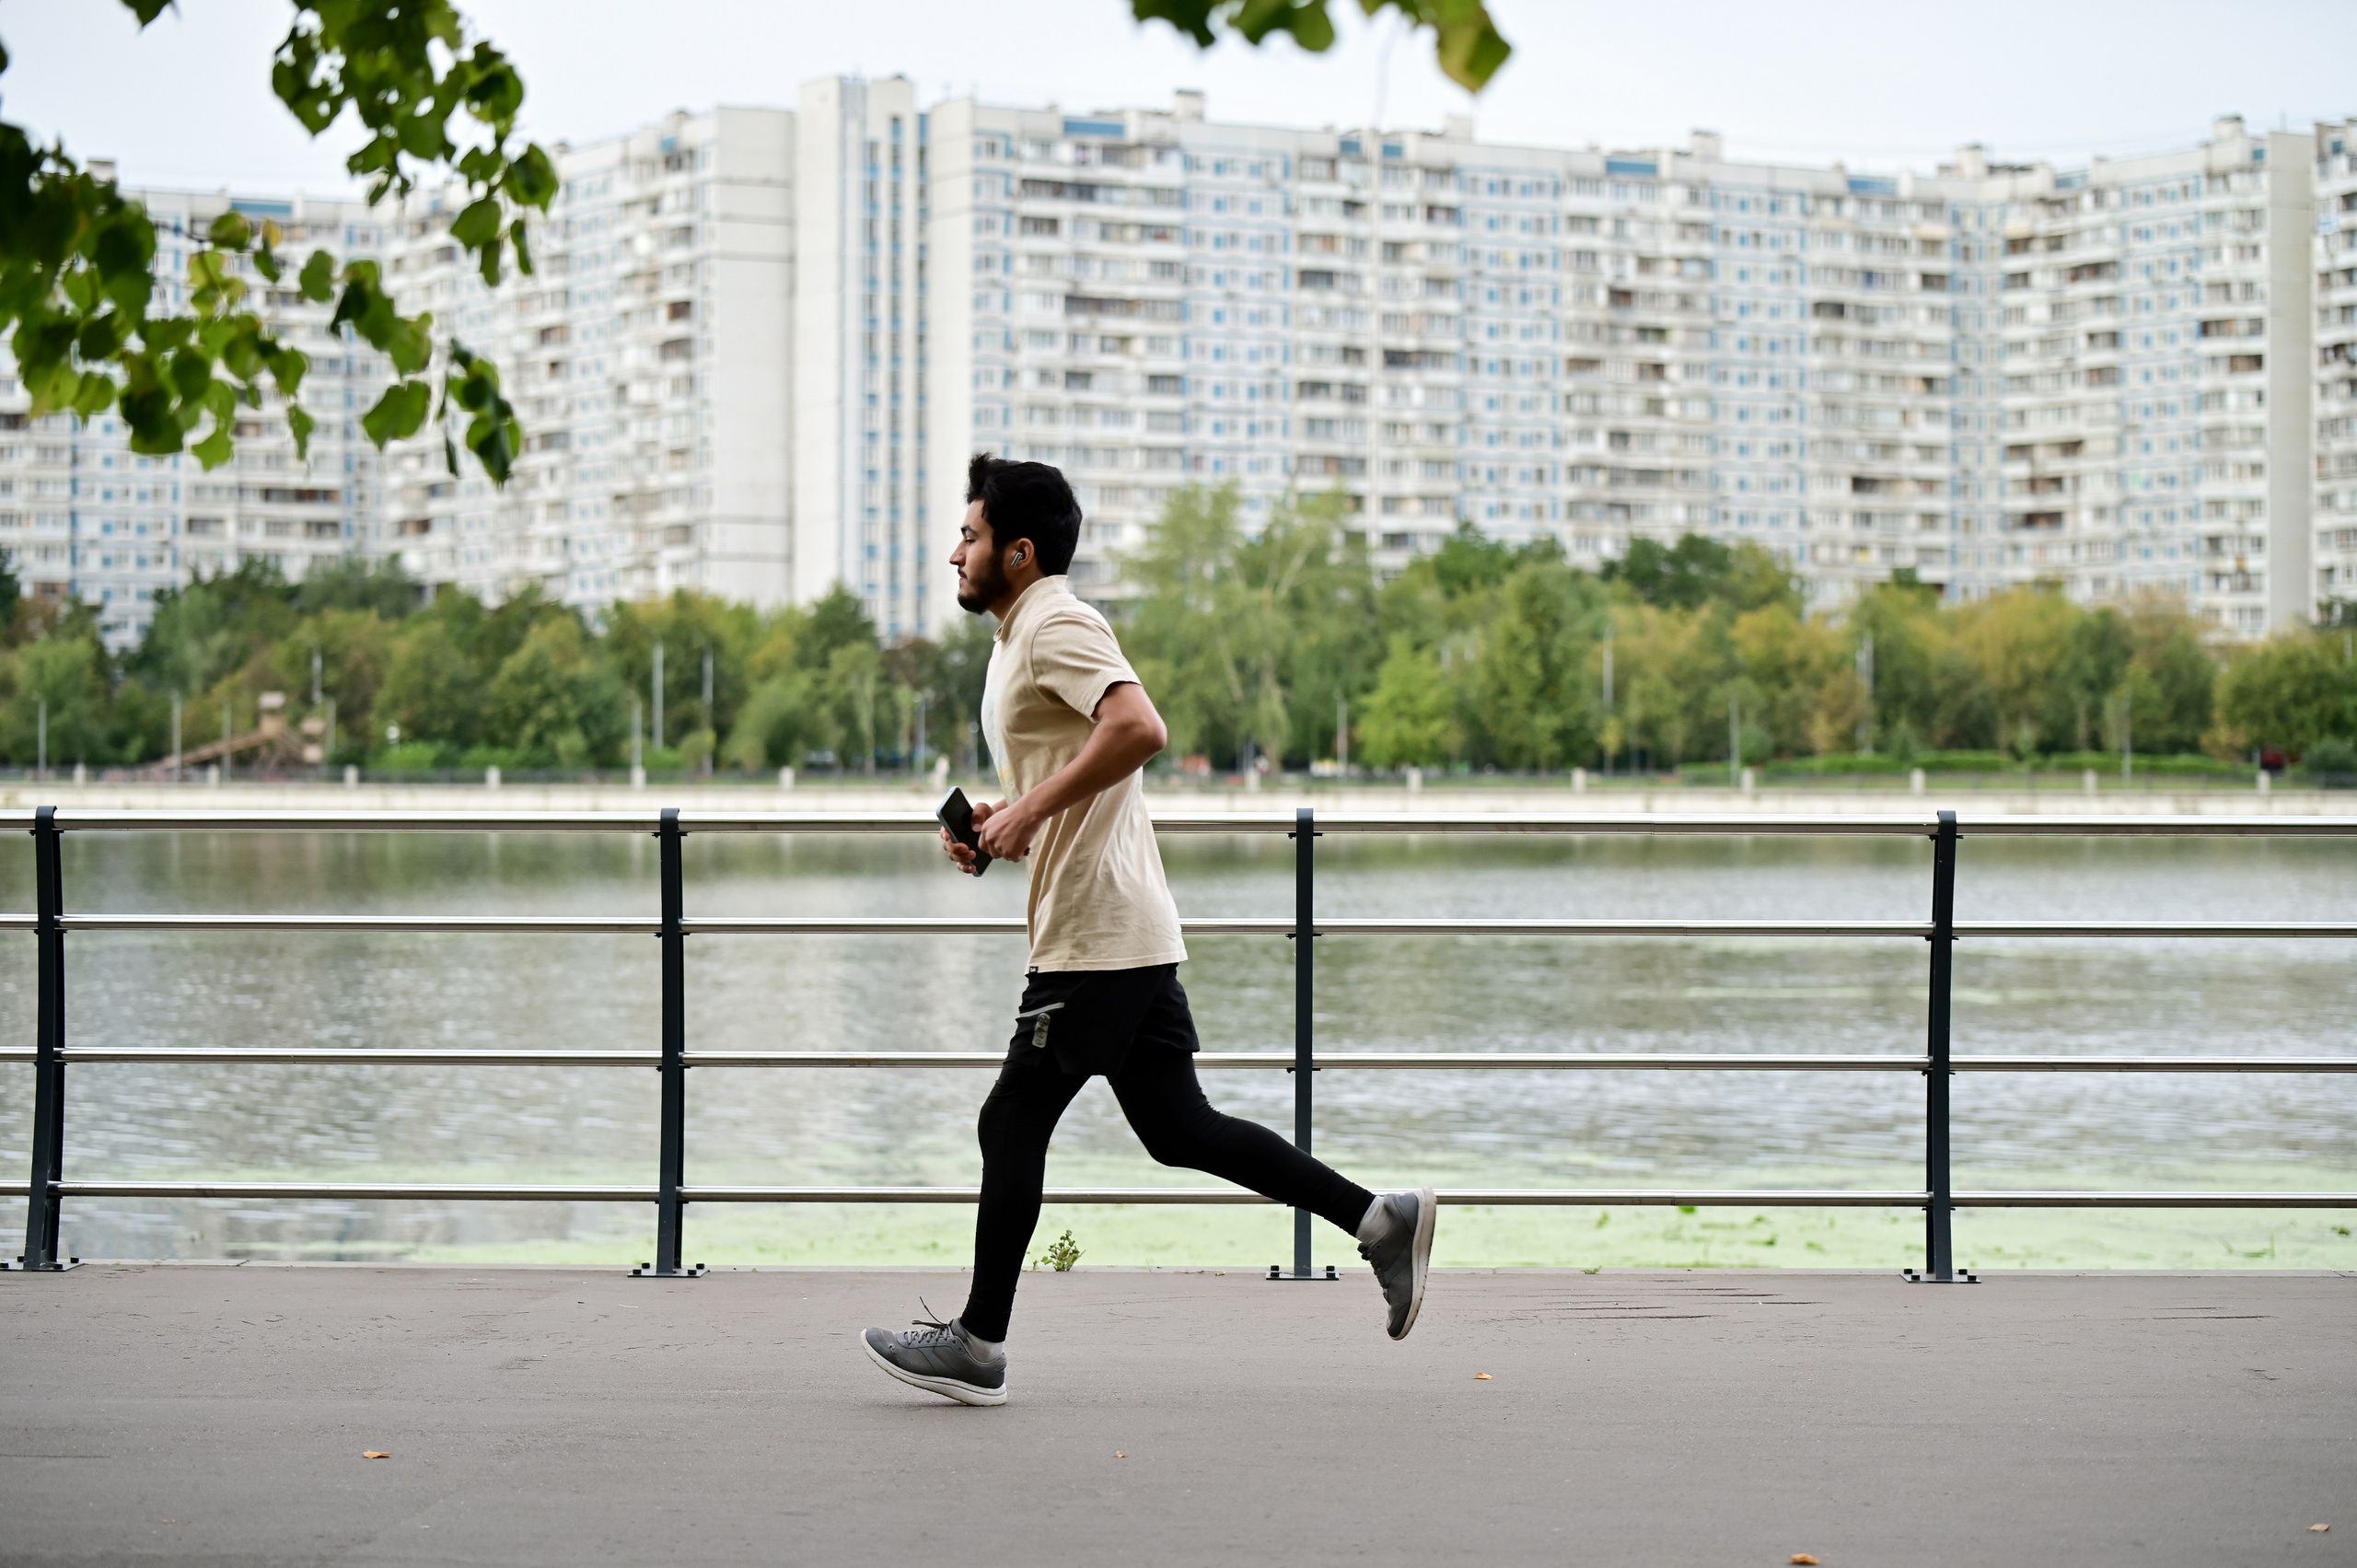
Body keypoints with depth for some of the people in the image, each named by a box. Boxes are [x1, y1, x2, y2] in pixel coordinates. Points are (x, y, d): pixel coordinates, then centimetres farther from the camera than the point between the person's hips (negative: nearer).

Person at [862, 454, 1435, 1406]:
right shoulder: (1023, 638, 21)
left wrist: (1031, 810, -23)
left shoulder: (1055, 626, -11)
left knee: (1013, 1124, -3)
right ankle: (1379, 1220, 9)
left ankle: (977, 1347, 5)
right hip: (1126, 935, 10)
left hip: (1096, 938, -10)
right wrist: (1001, 827, 13)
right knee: (1178, 1130, 10)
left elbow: (1140, 728, -29)